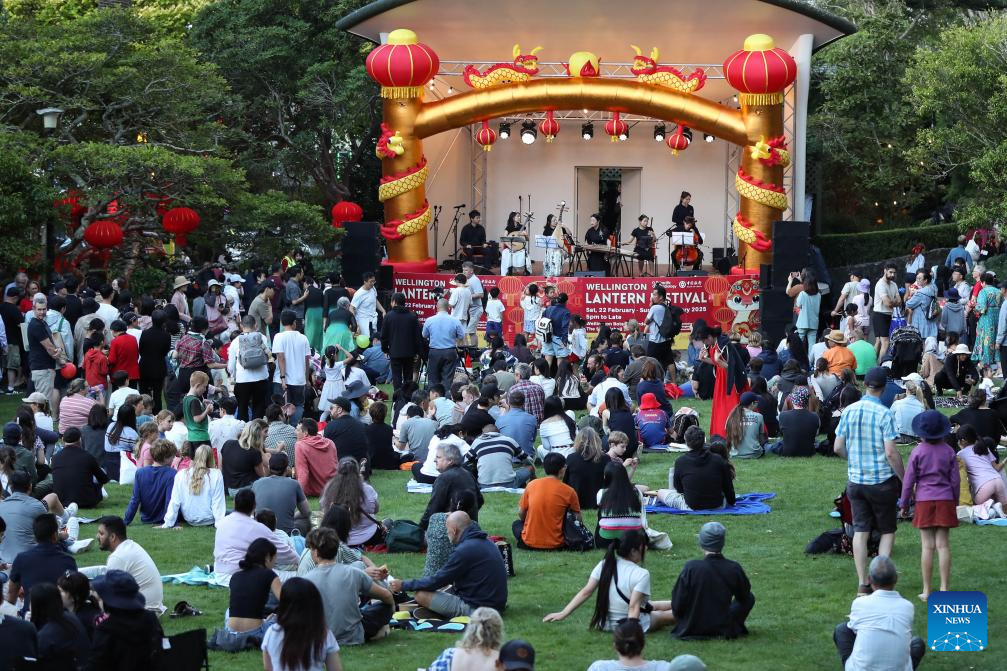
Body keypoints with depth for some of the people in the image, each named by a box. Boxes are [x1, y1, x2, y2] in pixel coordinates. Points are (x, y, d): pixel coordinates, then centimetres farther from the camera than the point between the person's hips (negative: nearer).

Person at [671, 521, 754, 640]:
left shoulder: (691, 567, -20)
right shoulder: (734, 569, -16)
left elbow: (677, 605, -12)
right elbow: (744, 595, 5)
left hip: (691, 629, 1)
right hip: (724, 629, -1)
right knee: (750, 598, 20)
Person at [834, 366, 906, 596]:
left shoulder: (849, 411, 0)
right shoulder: (884, 414, -14)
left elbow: (838, 447, 4)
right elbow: (891, 452, -17)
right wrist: (905, 479, -7)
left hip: (855, 480, 4)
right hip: (882, 480, -4)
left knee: (860, 531, 7)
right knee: (887, 530, 10)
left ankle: (863, 583, 4)